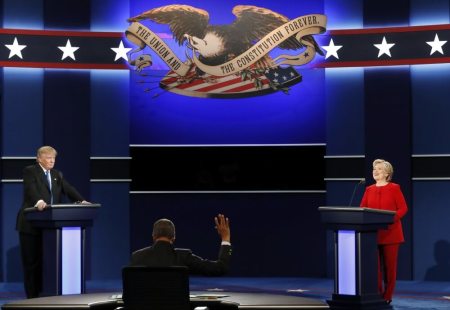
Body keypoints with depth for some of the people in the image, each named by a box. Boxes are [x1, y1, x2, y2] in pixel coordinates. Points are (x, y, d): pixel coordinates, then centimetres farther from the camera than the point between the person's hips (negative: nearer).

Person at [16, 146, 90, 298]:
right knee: (31, 261, -2)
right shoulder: (29, 171, -3)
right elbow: (31, 189, -21)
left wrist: (81, 201, -13)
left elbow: (68, 189, 5)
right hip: (31, 223, -5)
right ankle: (32, 296, 4)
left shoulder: (57, 175, 16)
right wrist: (39, 201, -41)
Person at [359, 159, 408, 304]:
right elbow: (362, 209, 11)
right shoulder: (369, 190, 13)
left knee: (389, 265, 0)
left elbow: (403, 208, -4)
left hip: (390, 233, -3)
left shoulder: (394, 188, 0)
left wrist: (392, 219, -18)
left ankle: (387, 296, 7)